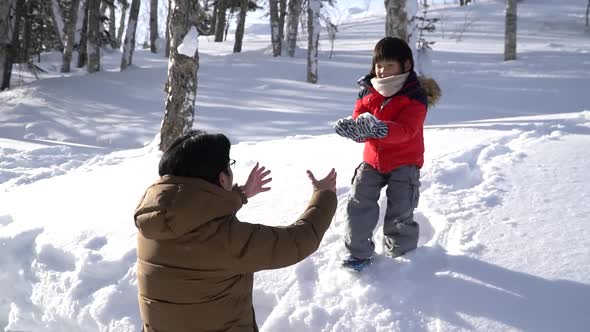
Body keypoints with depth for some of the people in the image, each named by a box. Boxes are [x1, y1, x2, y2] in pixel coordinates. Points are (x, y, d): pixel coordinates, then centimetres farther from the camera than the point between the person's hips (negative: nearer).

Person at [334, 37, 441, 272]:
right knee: (358, 203, -4)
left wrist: (377, 128, -49)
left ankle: (401, 254, 23)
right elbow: (358, 119, -4)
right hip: (372, 160, 4)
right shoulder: (367, 91, -1)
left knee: (399, 213, 0)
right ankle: (358, 252, 10)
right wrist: (353, 128, -31)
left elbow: (405, 130, -31)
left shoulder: (415, 96, -17)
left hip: (404, 162, -4)